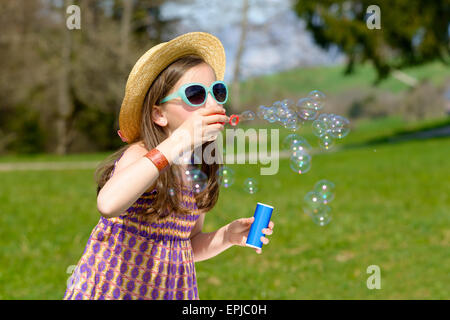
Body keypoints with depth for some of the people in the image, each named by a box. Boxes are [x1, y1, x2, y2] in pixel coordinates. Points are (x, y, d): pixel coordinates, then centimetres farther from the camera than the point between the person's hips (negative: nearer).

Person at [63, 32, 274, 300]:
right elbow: (109, 203, -40)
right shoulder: (140, 155, -17)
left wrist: (228, 236, -5)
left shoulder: (202, 172, 3)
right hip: (113, 289, -6)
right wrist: (175, 144, -38)